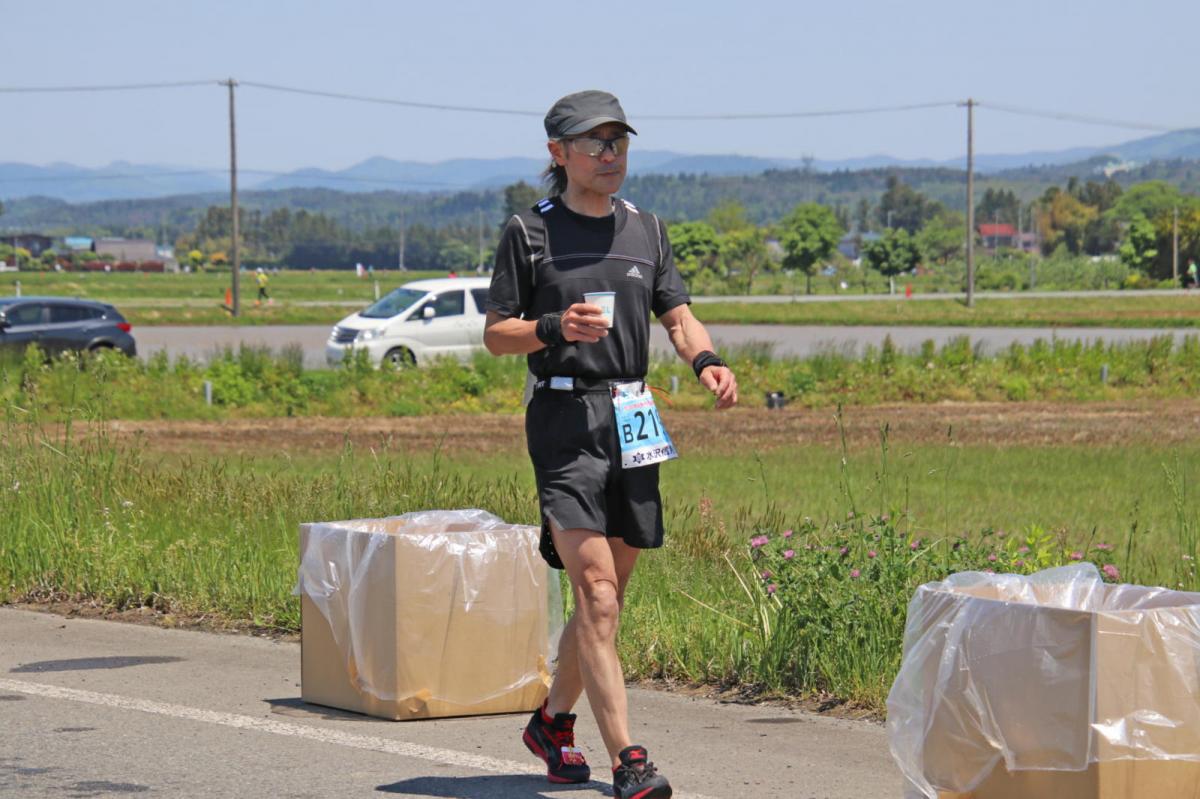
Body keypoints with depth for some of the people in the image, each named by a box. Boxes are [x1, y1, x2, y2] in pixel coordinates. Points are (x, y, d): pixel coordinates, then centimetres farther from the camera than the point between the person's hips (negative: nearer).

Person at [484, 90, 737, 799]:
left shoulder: (646, 230, 15)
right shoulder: (531, 232, 1)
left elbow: (679, 317, 11)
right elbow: (496, 334, 2)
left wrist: (707, 361, -10)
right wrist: (555, 328, -17)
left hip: (634, 419, 6)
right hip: (564, 416, -6)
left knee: (608, 594, 12)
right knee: (596, 590, -14)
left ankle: (554, 719, 33)